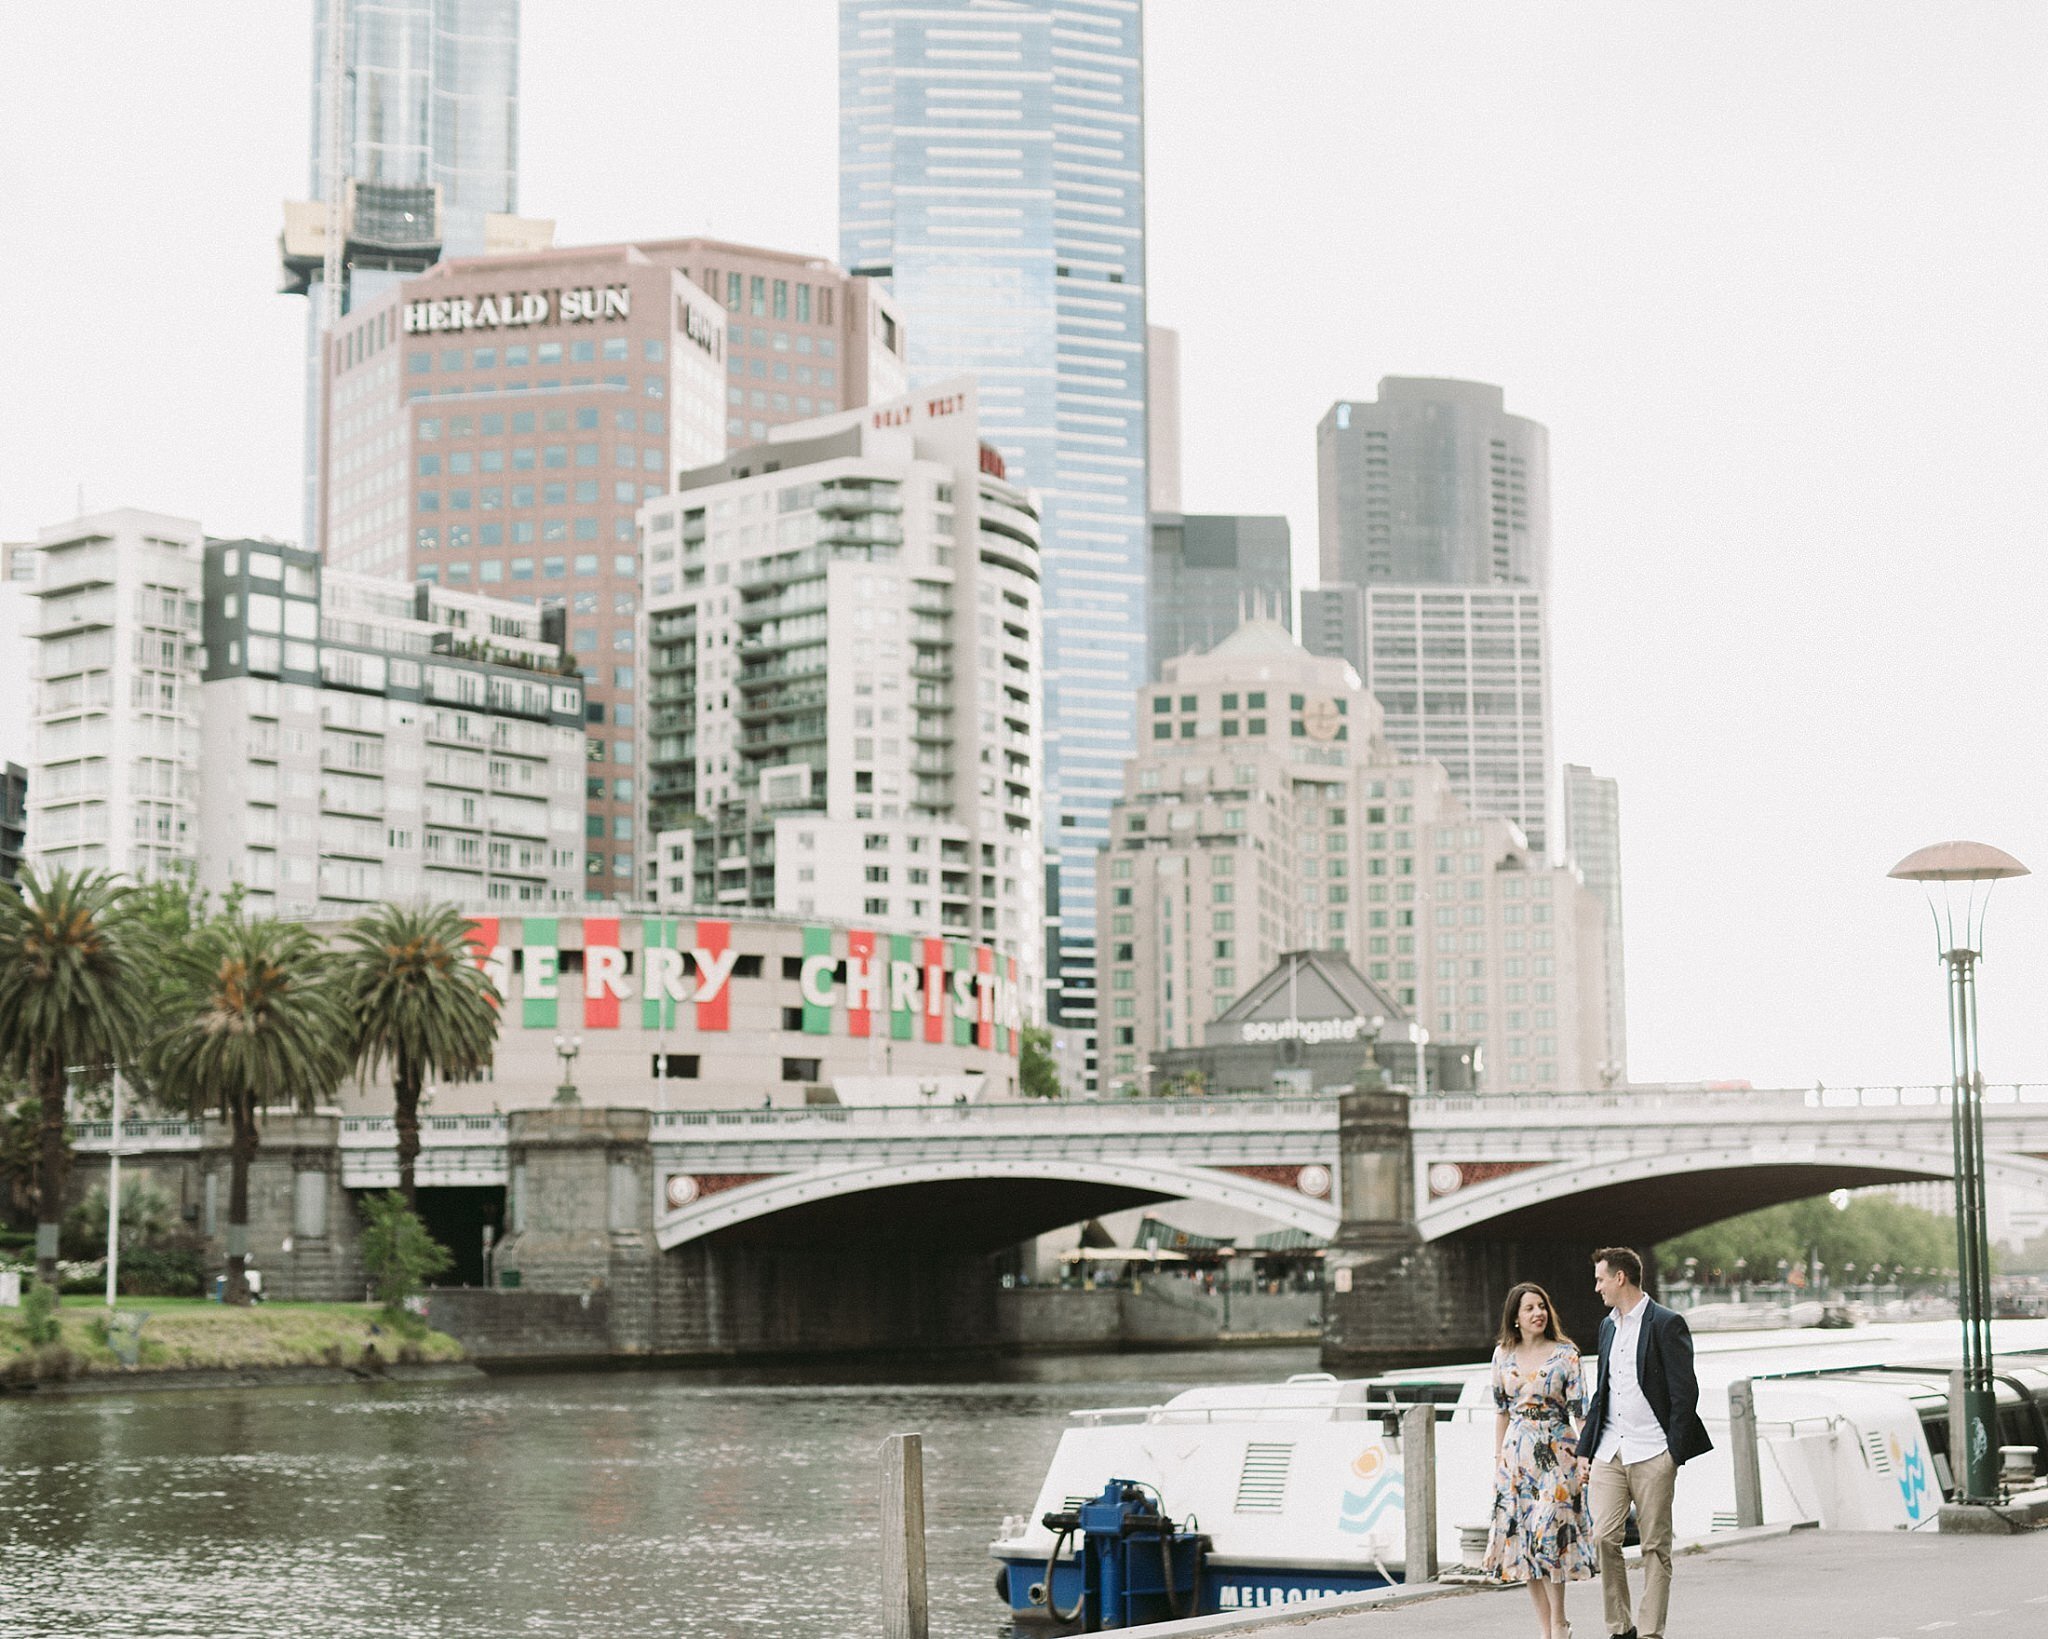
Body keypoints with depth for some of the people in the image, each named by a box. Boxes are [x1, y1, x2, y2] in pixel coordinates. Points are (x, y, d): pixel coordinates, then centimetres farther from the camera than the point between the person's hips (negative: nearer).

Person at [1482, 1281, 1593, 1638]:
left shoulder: (1565, 1354, -4)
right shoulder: (1503, 1354, 7)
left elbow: (1579, 1410, -6)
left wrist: (1585, 1457, -12)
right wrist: (1498, 1458, 11)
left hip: (1556, 1454, -4)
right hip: (1516, 1455, 4)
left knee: (1547, 1535, -13)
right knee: (1521, 1538, 2)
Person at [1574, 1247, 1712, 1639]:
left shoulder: (1667, 1324, -6)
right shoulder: (1608, 1326, 17)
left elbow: (1685, 1392, -8)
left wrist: (1674, 1454, -13)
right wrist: (1586, 1446, 15)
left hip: (1652, 1453, -6)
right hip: (1609, 1451, 6)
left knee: (1655, 1547, 0)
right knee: (1604, 1537, -4)